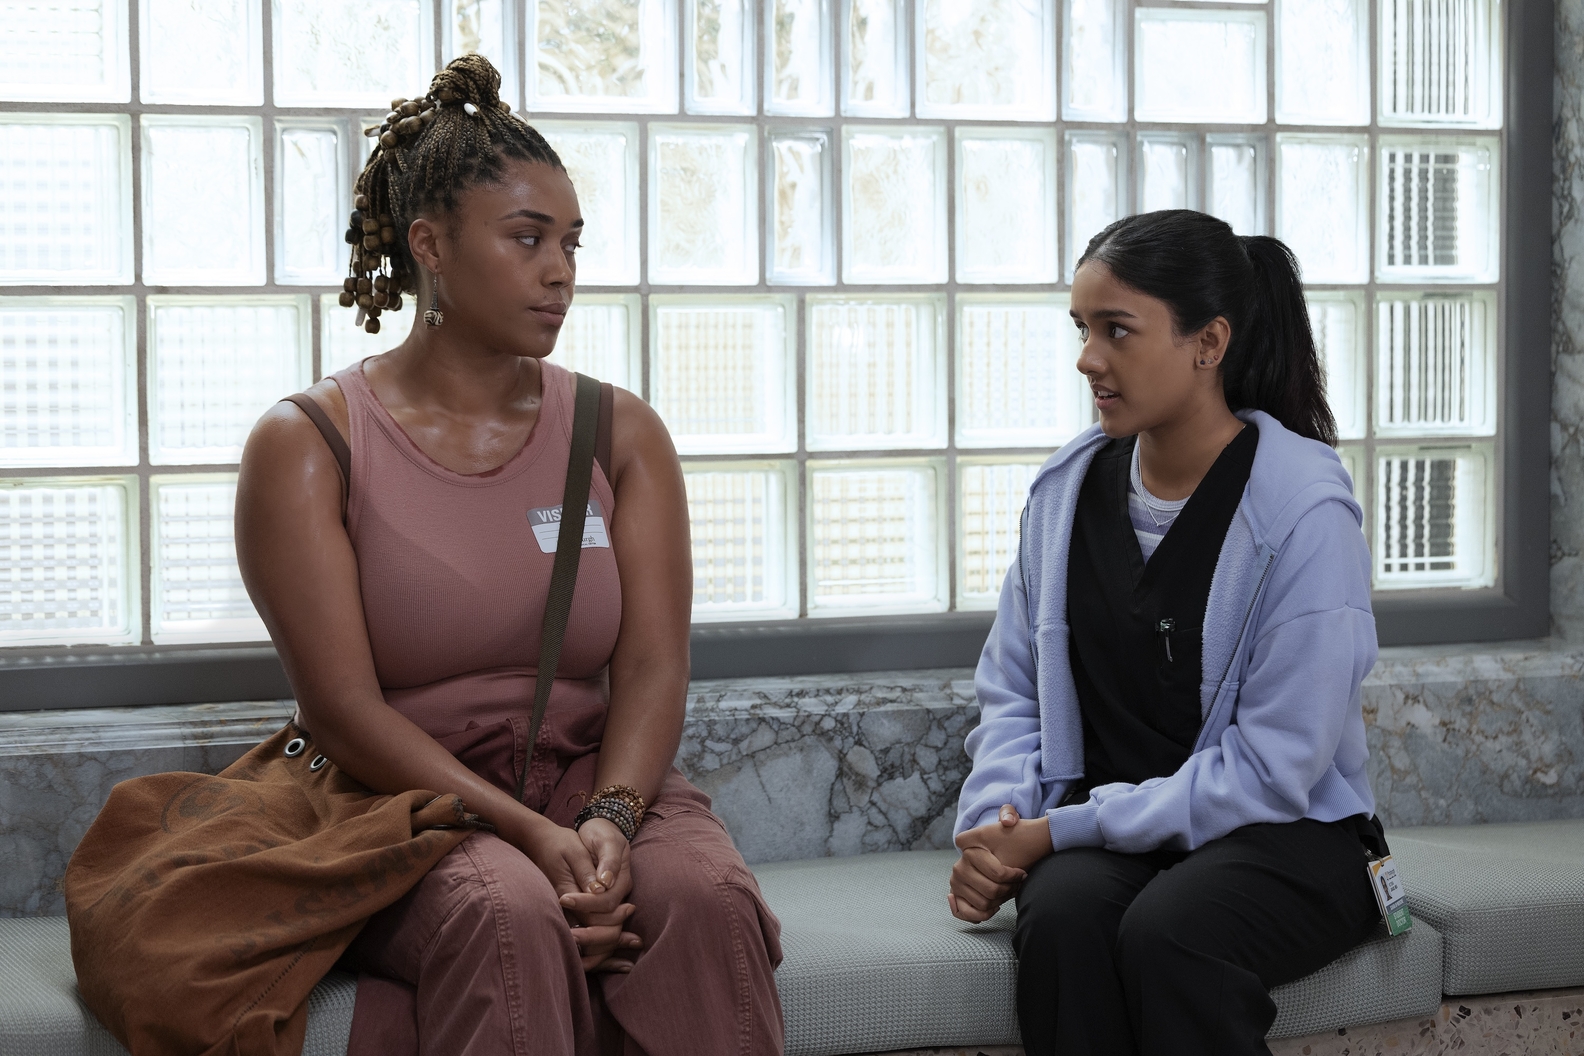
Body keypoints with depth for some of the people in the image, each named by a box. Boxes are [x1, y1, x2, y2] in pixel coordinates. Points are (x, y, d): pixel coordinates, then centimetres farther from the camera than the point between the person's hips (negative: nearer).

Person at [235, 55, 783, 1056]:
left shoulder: (620, 432, 10)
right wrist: (529, 834, -22)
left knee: (706, 896, -29)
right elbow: (340, 702, -10)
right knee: (508, 913, -35)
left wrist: (610, 818, -22)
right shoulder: (307, 446, 0)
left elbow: (654, 663, -1)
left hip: (603, 788, 3)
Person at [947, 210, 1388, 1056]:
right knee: (1061, 918, -31)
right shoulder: (1067, 488, 6)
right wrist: (991, 826, -9)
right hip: (1100, 838, 4)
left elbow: (1272, 770, -15)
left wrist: (1062, 830, -16)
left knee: (1167, 933, -35)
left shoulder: (1305, 508, -12)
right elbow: (1011, 692, 12)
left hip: (1283, 835, -3)